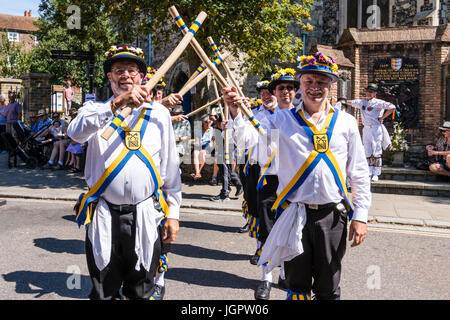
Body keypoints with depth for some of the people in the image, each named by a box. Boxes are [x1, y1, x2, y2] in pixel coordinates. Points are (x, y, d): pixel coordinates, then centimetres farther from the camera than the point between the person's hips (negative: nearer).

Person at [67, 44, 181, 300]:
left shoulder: (159, 113, 8)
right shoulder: (95, 109, 6)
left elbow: (171, 167, 8)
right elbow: (76, 132, -19)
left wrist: (173, 213, 5)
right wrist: (116, 103, -32)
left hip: (145, 216, 1)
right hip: (104, 218, 0)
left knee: (141, 292, 13)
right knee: (104, 292, 13)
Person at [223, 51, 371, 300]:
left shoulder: (346, 123, 5)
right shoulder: (283, 119, 3)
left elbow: (359, 174, 6)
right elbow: (249, 138, -14)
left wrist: (360, 216, 2)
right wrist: (235, 111, -32)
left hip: (332, 215, 1)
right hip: (294, 215, -1)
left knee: (328, 288, 14)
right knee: (297, 286, 12)